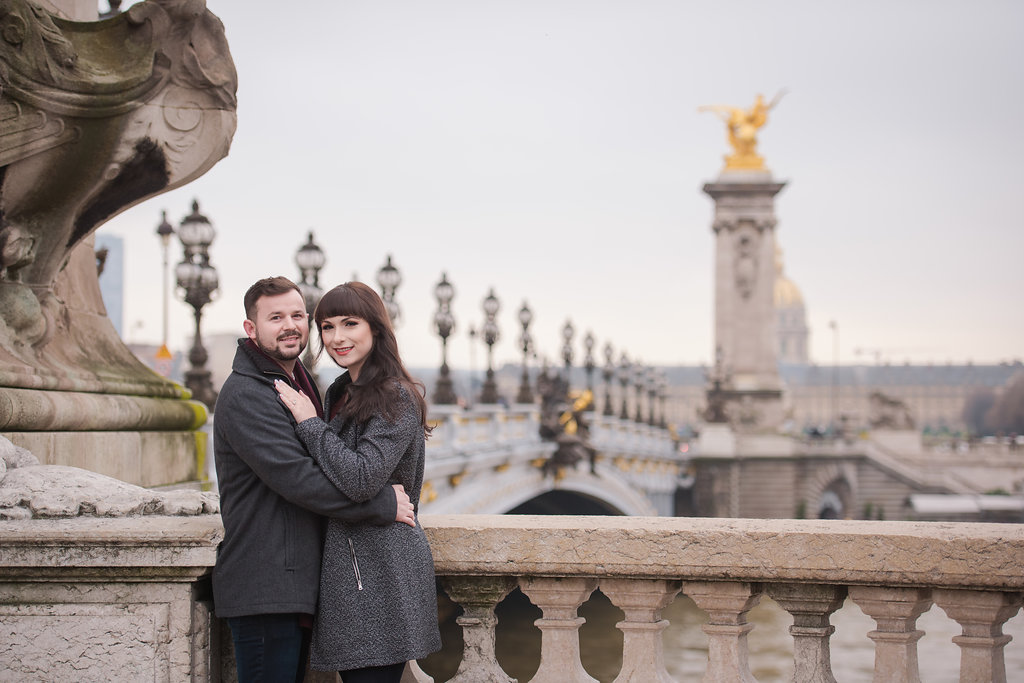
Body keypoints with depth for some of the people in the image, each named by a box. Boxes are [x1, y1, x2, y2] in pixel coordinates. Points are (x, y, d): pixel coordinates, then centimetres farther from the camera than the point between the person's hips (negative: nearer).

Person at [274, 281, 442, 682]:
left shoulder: (396, 398, -11)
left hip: (382, 573, -9)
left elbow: (362, 480, -23)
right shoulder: (340, 394, 17)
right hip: (346, 569, 9)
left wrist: (310, 423, -14)